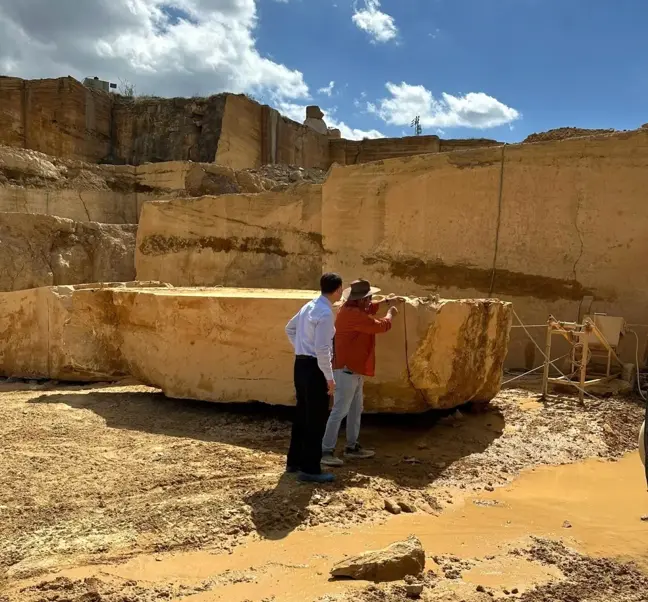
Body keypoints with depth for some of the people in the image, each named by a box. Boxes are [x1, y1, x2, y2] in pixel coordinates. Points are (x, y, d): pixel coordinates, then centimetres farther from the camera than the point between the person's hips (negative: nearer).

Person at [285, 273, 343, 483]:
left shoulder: (309, 306, 10)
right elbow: (322, 349, -23)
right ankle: (310, 469, 6)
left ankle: (294, 461, 28)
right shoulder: (325, 313, -19)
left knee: (302, 414, 18)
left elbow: (290, 328, 23)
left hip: (301, 363, 9)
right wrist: (329, 377, -18)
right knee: (316, 419, -1)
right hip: (314, 367, -9)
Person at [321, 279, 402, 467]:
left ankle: (352, 446, 27)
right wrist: (390, 314, 3)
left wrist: (387, 301, 26)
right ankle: (326, 451, -7)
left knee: (355, 409, 17)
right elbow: (380, 326, -17)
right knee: (340, 410, -10)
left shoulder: (353, 309, 10)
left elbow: (369, 308, 32)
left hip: (354, 369, 11)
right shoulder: (353, 315, -22)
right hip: (346, 370, -11)